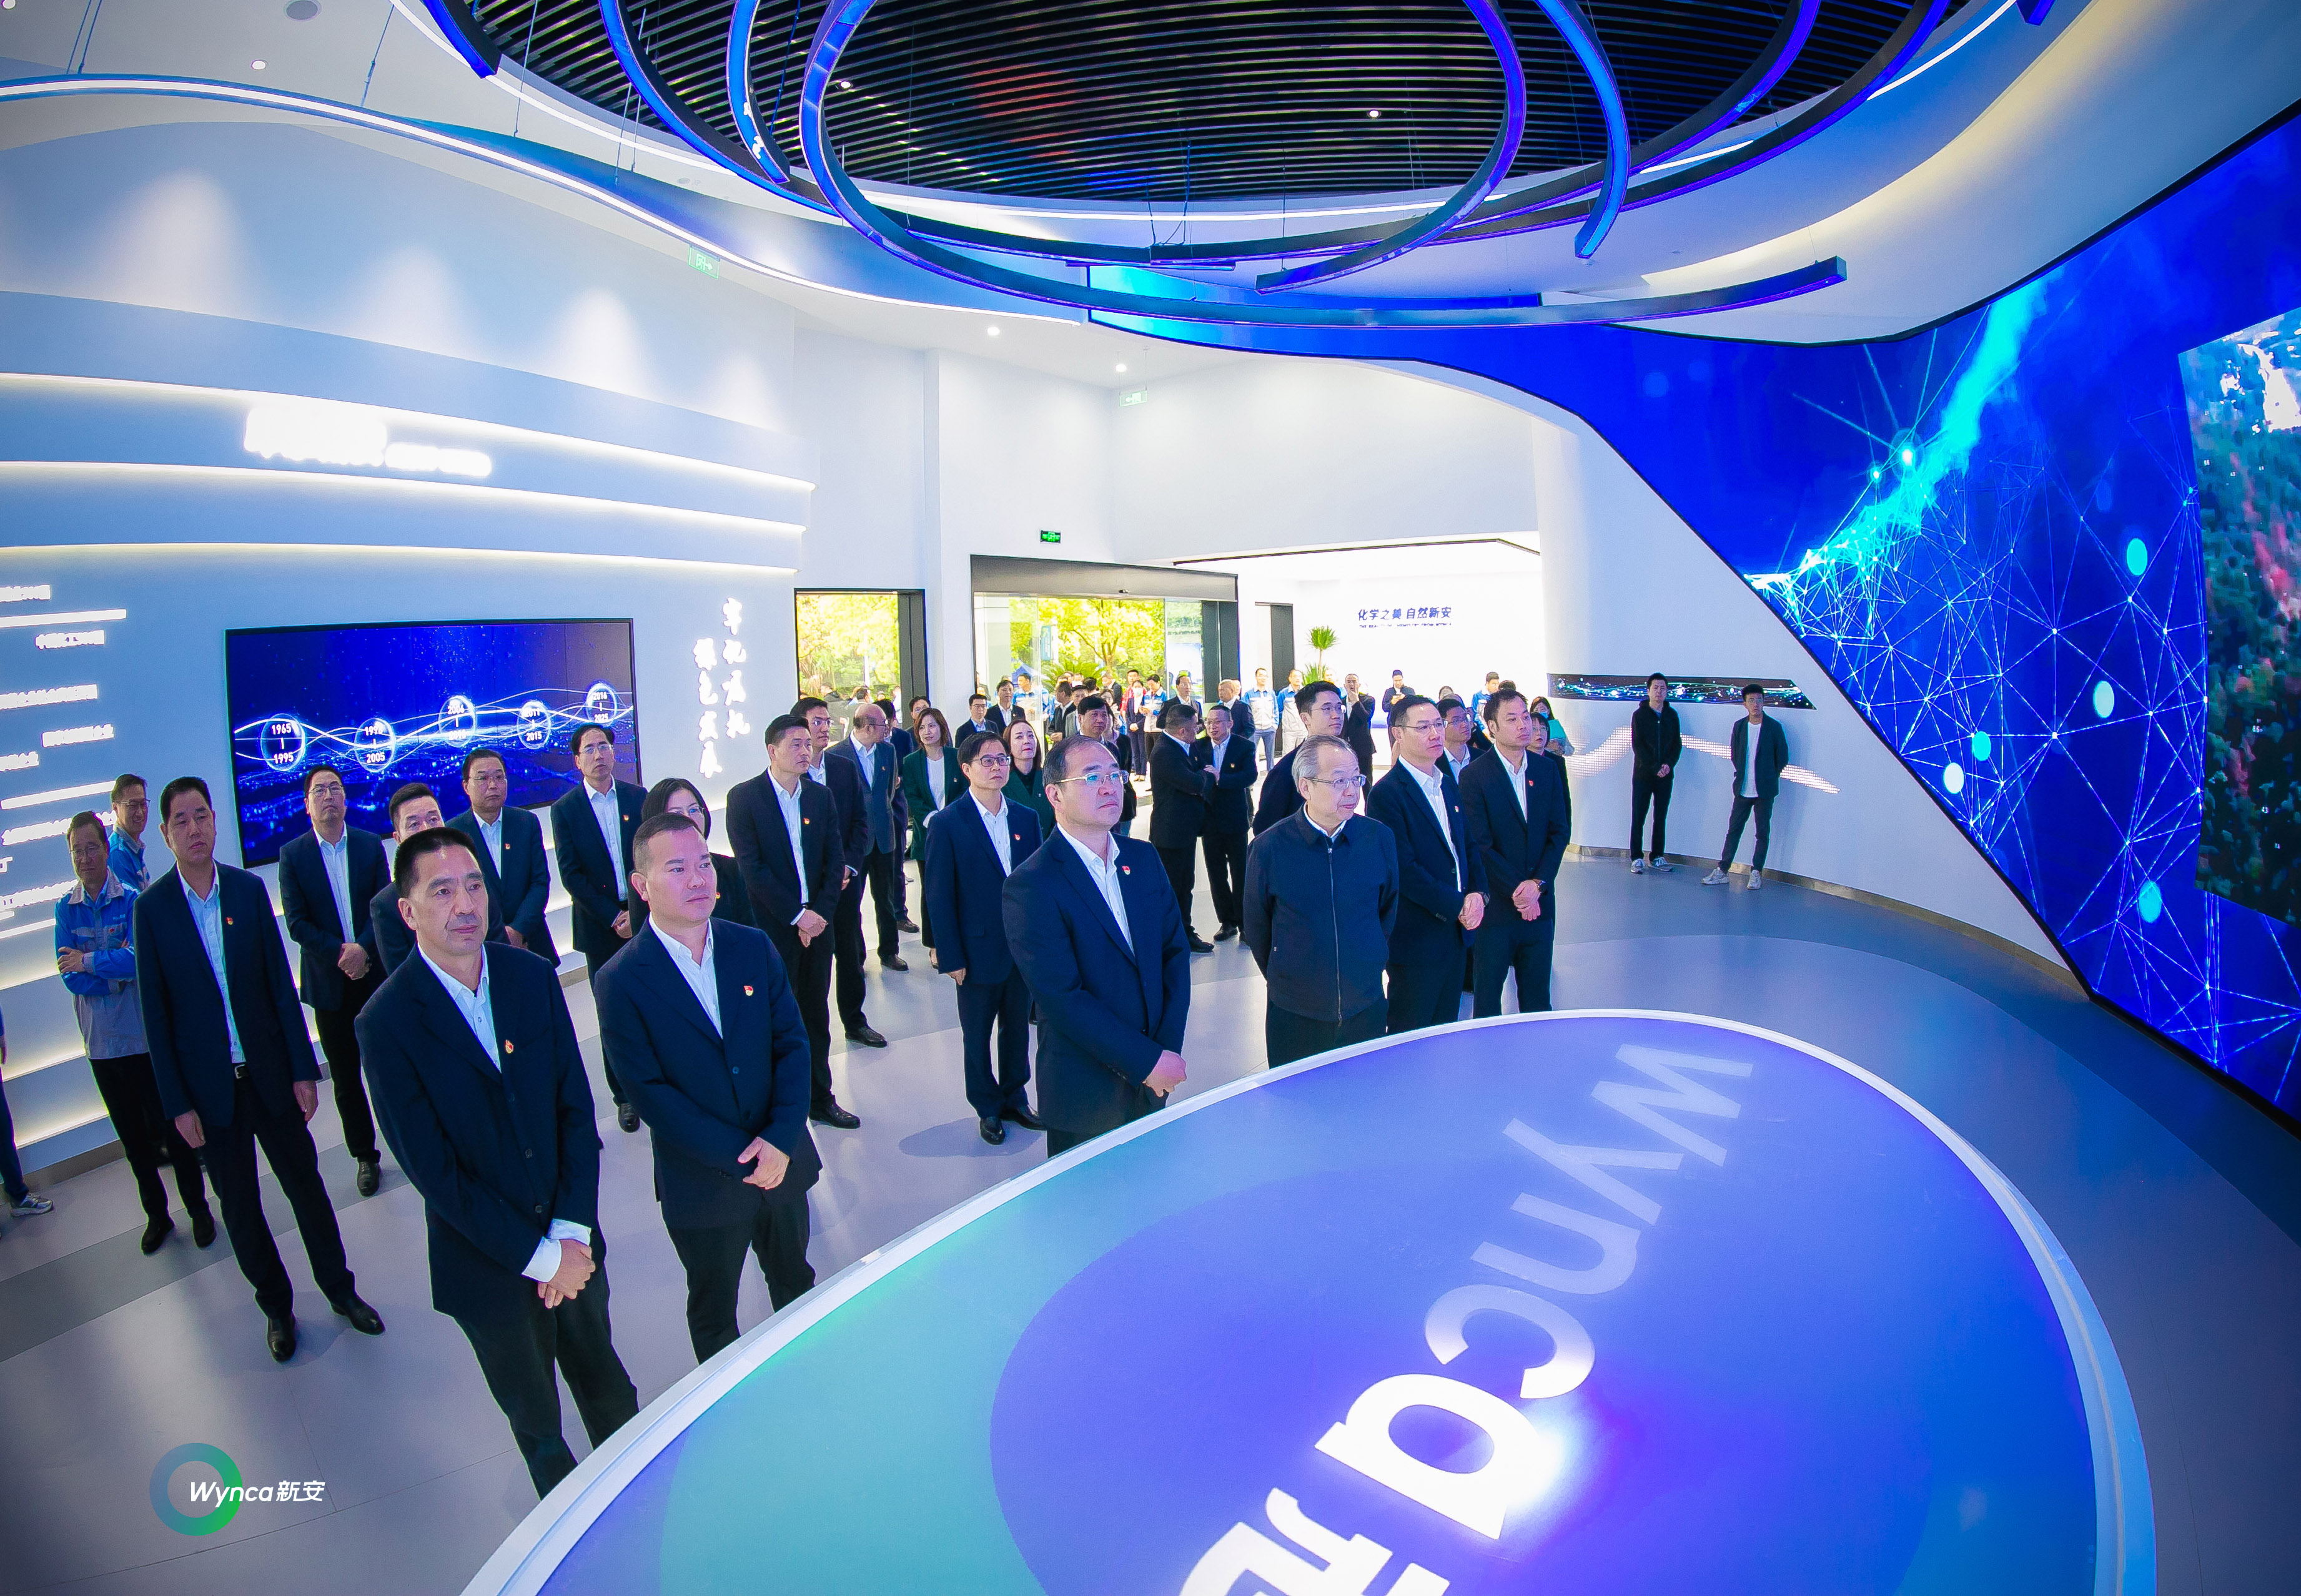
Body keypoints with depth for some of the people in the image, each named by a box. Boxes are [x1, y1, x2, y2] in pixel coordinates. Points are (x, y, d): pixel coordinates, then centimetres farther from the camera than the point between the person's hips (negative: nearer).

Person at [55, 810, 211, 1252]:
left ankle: (198, 1208, 20)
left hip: (145, 1036, -3)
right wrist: (119, 971, -16)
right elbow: (70, 977, -7)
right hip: (102, 1042, 3)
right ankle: (156, 1214, 29)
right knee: (132, 1134, 15)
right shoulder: (65, 909, 0)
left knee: (172, 1126, 6)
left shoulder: (133, 901, -8)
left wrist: (88, 962, -14)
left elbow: (141, 960, -20)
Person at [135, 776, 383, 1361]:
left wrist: (304, 1069, -1)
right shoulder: (151, 907, -7)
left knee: (305, 1182, 10)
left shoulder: (249, 889, -2)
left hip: (270, 1072, 1)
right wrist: (178, 1103, -6)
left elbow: (280, 983, 0)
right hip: (209, 1085, -1)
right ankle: (276, 1306, 29)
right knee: (238, 1203, 12)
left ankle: (339, 1288, 27)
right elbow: (155, 1012, -4)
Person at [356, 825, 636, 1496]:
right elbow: (433, 1171, -18)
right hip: (485, 1264, -2)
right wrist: (539, 1257, -17)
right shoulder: (387, 1022, -18)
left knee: (604, 1378, 23)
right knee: (534, 1416, 21)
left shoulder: (534, 977, -7)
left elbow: (577, 1107, -5)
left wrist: (572, 1231, -13)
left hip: (571, 1239, 3)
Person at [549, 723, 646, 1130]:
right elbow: (571, 875, -4)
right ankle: (625, 1096, 16)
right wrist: (613, 918, -10)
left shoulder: (638, 797, 5)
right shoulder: (565, 809, 0)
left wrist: (639, 909, -8)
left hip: (645, 916, 1)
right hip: (600, 924, -1)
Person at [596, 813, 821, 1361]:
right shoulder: (621, 981, -14)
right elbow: (648, 1091, -16)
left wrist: (782, 1139, -17)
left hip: (782, 1162, 3)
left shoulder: (753, 946, -3)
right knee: (713, 1314, 19)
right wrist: (740, 1158, -18)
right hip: (702, 1183, -3)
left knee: (795, 1280, 24)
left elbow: (793, 1043, -4)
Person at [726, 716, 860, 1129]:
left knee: (817, 1017, 13)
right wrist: (796, 915, -15)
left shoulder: (821, 796, 8)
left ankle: (820, 1099, 25)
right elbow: (752, 867, -13)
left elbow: (834, 861, 6)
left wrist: (819, 914, -7)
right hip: (771, 926, -4)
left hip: (816, 923, 5)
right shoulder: (744, 797, -6)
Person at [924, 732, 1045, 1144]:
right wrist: (951, 956, -11)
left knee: (1018, 1027, 16)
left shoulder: (1026, 819, 4)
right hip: (979, 950, -4)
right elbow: (938, 896, -9)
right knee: (977, 1033, 11)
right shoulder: (948, 824, -9)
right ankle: (987, 1107, 30)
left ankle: (1015, 1098, 35)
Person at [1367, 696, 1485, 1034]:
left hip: (1456, 930, 8)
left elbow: (1468, 844, 14)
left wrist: (1477, 893, -4)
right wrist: (1457, 906, -18)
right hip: (1416, 939, -7)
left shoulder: (1448, 784, 11)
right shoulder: (1386, 794, -15)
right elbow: (1404, 870, -20)